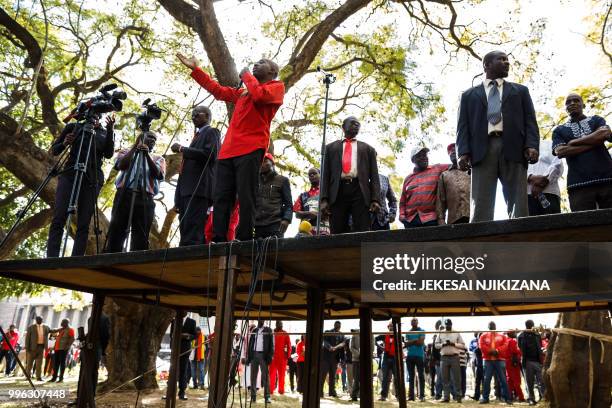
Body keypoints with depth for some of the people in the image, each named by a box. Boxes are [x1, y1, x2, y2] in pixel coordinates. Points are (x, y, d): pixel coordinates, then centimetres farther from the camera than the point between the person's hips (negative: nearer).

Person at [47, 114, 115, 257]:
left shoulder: (105, 133, 17)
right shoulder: (74, 126, 16)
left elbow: (109, 154, 1)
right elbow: (54, 150, 15)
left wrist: (110, 130, -11)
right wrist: (64, 144, -7)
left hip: (92, 179, 0)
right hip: (70, 174, 0)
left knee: (83, 224, -9)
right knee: (58, 219, -14)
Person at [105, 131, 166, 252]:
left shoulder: (158, 158, 21)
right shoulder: (126, 152, 21)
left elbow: (159, 175, 1)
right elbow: (121, 165, 0)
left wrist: (147, 155, -7)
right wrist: (135, 147, 1)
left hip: (145, 199, 1)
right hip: (124, 194, 0)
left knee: (141, 238, -8)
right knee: (116, 232, -10)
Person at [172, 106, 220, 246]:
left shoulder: (211, 132, 4)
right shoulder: (198, 135, 30)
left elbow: (209, 155, -12)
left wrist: (182, 149, -9)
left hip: (199, 187, -9)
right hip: (188, 188, 9)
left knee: (192, 228, -17)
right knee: (185, 228, 3)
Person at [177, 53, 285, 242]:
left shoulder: (277, 86, 10)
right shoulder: (242, 92, 31)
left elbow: (259, 95, -11)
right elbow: (217, 90, 37)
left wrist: (246, 76, 6)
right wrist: (195, 69, 36)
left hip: (251, 150, -7)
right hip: (228, 150, 7)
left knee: (246, 197, -13)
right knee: (221, 198, -3)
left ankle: (244, 239, -14)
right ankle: (218, 240, -5)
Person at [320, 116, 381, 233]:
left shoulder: (367, 149, 23)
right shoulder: (331, 147, 23)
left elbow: (374, 176, 13)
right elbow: (325, 174, 13)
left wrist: (375, 199, -3)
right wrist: (324, 198, -2)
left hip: (360, 191, 0)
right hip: (338, 192, 0)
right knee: (337, 234, -6)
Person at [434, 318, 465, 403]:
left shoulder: (456, 333, 6)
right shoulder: (440, 334, 9)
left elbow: (463, 345, 2)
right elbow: (436, 345, 7)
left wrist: (454, 344, -12)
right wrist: (443, 344, -10)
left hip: (454, 357, -1)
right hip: (444, 358, 1)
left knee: (456, 378, -2)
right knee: (445, 378, 3)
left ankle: (458, 396, 4)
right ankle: (446, 396, 7)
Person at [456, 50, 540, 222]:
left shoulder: (520, 91, 27)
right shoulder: (469, 95, 24)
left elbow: (530, 121, 15)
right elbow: (463, 126, 12)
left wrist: (532, 146, -5)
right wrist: (463, 152, -5)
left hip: (513, 149, 1)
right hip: (482, 151, -1)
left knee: (519, 209, -9)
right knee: (481, 209, -12)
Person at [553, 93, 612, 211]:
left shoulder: (596, 120, 20)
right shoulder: (559, 130, 17)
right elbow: (560, 152, -2)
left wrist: (574, 142, 1)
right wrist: (594, 142, -2)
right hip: (579, 184, 0)